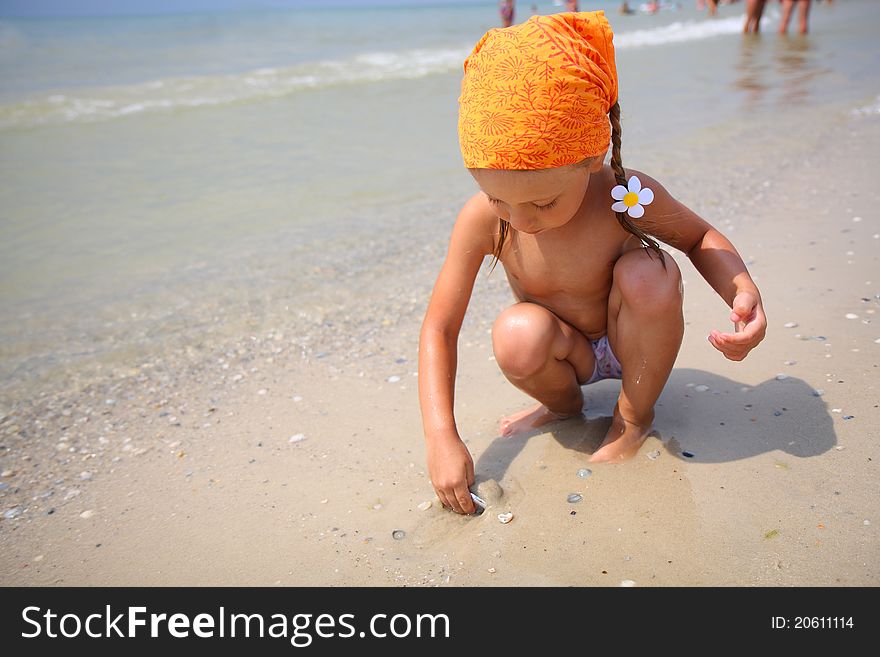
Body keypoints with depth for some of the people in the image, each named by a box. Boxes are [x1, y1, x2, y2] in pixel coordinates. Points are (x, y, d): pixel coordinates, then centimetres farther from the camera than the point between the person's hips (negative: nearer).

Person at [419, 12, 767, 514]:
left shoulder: (630, 198, -25)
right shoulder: (483, 220, -25)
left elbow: (699, 237, -3)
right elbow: (440, 328, -20)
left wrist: (743, 290, -26)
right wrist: (442, 437, -30)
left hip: (629, 343, 0)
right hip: (570, 353, 0)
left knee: (647, 272, -31)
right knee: (517, 335, -34)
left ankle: (635, 416, -5)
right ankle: (563, 403, 4)